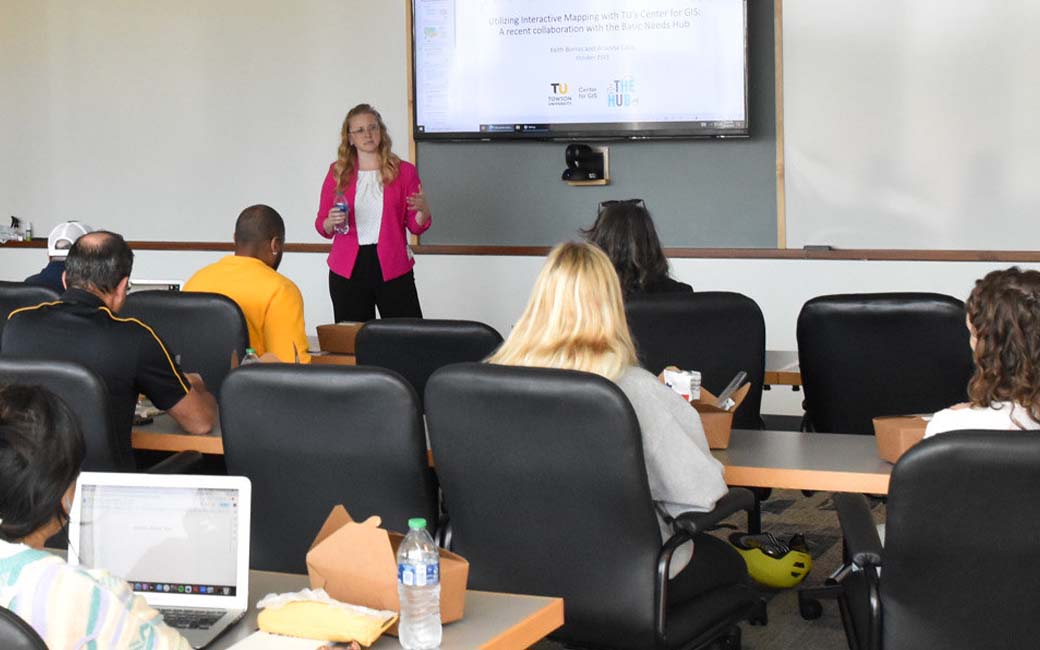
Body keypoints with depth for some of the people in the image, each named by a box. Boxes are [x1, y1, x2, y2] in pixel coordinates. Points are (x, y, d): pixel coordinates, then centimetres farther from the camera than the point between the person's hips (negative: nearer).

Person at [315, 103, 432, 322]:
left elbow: (415, 227, 7)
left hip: (393, 268, -1)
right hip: (348, 270, 1)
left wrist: (423, 211, -13)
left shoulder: (404, 171, 6)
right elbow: (321, 225, 11)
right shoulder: (338, 172, 7)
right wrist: (331, 222, -10)